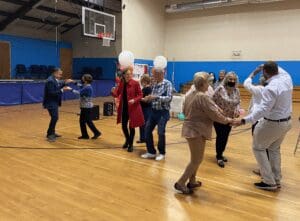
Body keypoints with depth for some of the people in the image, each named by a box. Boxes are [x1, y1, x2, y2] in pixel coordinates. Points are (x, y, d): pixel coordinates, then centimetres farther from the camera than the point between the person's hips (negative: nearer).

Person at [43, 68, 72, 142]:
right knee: (54, 117, -15)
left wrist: (65, 82, -1)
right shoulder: (50, 81, -20)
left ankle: (52, 132, 31)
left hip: (54, 102, 11)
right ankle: (49, 135, -7)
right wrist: (62, 90, -25)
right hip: (51, 103, -11)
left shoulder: (55, 80, 10)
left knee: (55, 117, 18)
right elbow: (51, 93, -26)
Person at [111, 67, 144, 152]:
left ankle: (131, 144, 19)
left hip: (133, 108, -4)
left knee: (131, 126, 3)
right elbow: (117, 94, 5)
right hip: (124, 108, 4)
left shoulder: (135, 83, -9)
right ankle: (127, 140, 39)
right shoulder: (121, 83, 4)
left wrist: (134, 100, -24)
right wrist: (113, 91, -17)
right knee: (124, 126, 12)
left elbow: (140, 95, -7)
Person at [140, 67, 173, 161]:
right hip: (154, 111, 7)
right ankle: (151, 152, 21)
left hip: (163, 112, -7)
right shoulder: (154, 84, 8)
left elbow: (169, 98, -20)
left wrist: (156, 97, -27)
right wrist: (147, 98, -7)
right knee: (148, 131, 6)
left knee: (161, 133, -3)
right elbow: (153, 97, 13)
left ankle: (161, 153, 18)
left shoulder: (167, 84, -10)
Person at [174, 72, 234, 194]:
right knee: (196, 160, 1)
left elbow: (185, 111, 18)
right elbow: (214, 113, -16)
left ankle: (192, 181, 28)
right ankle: (181, 183, 5)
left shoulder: (190, 95, 8)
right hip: (197, 131, -9)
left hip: (190, 129, 10)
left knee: (195, 158, 21)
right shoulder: (203, 97, -19)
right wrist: (227, 120, -2)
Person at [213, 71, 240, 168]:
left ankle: (220, 154, 30)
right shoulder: (220, 89, -17)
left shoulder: (236, 90, 0)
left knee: (225, 136, 12)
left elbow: (238, 102, 8)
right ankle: (219, 157, 13)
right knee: (220, 136, -2)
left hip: (229, 118, 5)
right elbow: (212, 101, -13)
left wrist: (237, 110, -11)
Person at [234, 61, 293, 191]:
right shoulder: (287, 78, -3)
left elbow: (263, 109, -33)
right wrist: (273, 65, 37)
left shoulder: (270, 88, -27)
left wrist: (244, 120, -35)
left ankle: (269, 182, 10)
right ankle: (276, 180, 31)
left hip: (272, 124, -8)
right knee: (274, 149, 23)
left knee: (258, 148, 8)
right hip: (286, 122, 9)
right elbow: (280, 70, 22)